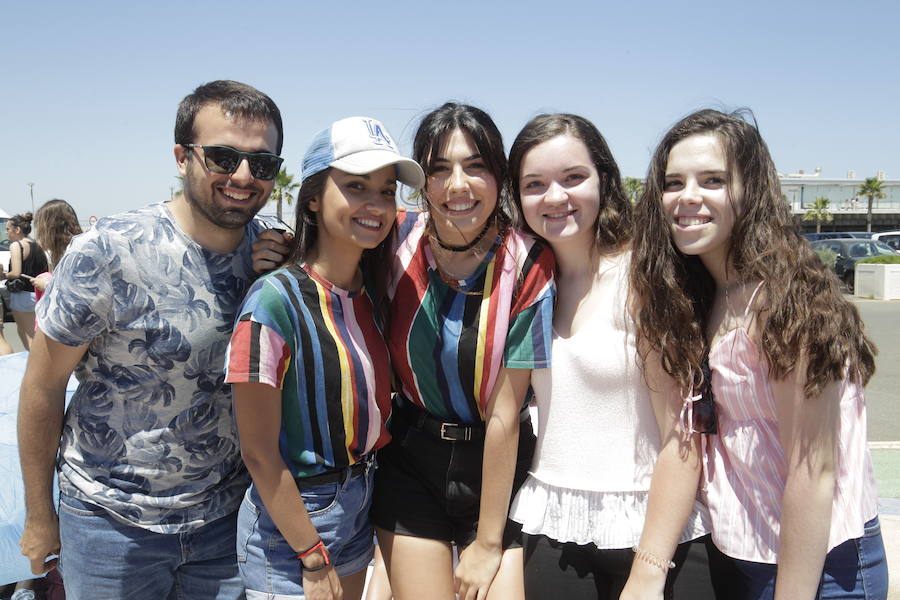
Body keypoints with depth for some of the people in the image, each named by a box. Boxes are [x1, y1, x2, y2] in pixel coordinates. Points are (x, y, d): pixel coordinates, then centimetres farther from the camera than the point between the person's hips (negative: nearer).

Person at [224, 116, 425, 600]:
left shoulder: (372, 292, -1)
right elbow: (259, 452, -17)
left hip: (359, 505, 7)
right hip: (289, 520, -6)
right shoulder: (276, 301, -21)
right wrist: (313, 559, -13)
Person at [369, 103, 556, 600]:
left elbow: (504, 415, -14)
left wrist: (488, 542, -9)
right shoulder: (400, 240, -9)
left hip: (500, 468, -2)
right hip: (411, 464, 2)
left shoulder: (526, 265, -16)